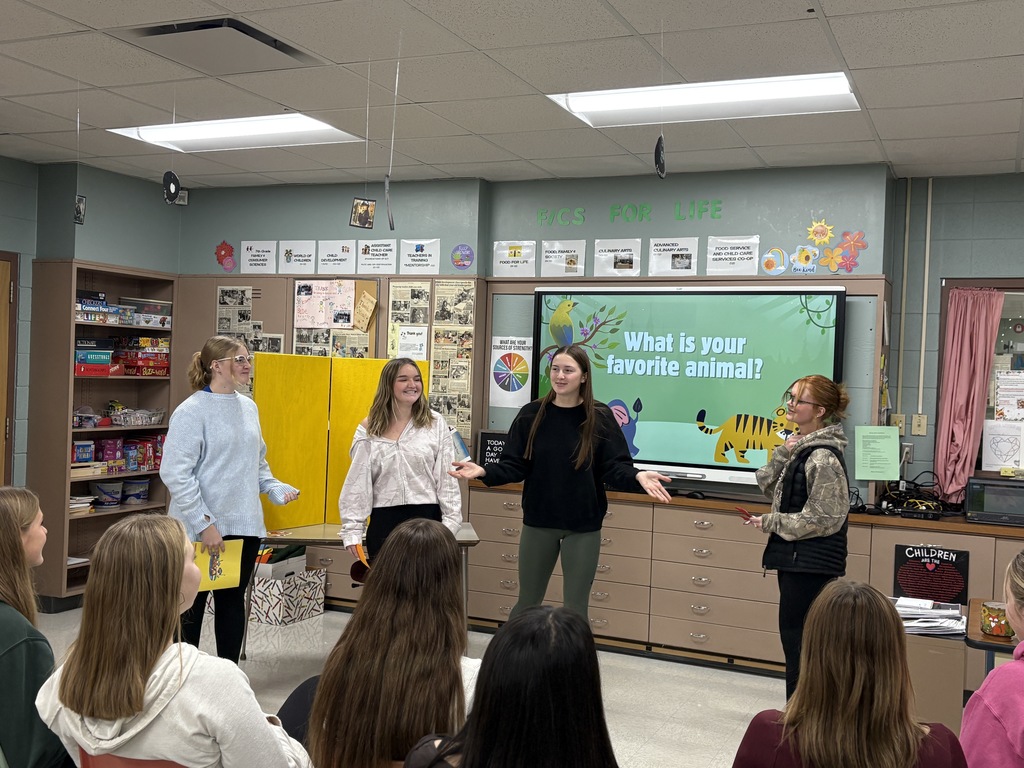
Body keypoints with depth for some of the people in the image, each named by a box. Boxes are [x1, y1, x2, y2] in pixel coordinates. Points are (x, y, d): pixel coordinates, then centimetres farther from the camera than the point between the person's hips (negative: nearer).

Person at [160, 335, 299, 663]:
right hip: (201, 530, -6)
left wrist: (274, 488, 4)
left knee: (233, 602, 14)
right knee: (191, 606, 7)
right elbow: (176, 473, -18)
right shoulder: (192, 411, -12)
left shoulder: (248, 407, 9)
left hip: (244, 525, 6)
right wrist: (204, 524, -20)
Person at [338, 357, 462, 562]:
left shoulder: (435, 423, 0)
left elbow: (447, 477, 0)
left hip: (426, 517, -1)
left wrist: (450, 523, -4)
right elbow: (357, 482, 5)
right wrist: (352, 529, 0)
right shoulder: (369, 429, 4)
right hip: (384, 521, 1)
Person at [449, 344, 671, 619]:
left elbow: (615, 467, -8)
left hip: (583, 526, -1)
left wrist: (637, 477, -28)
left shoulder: (600, 417, -6)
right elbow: (515, 466, -3)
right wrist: (483, 471, -20)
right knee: (527, 602, 14)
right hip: (538, 522, 1)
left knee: (576, 607, 10)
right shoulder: (531, 414, -2)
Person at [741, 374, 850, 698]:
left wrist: (770, 522, -14)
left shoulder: (823, 457, -18)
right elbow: (768, 486, 11)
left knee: (798, 640, -3)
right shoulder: (802, 447, 10)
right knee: (794, 639, 17)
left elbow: (823, 519, -20)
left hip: (810, 565, -10)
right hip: (796, 560, 10)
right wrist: (783, 454, -4)